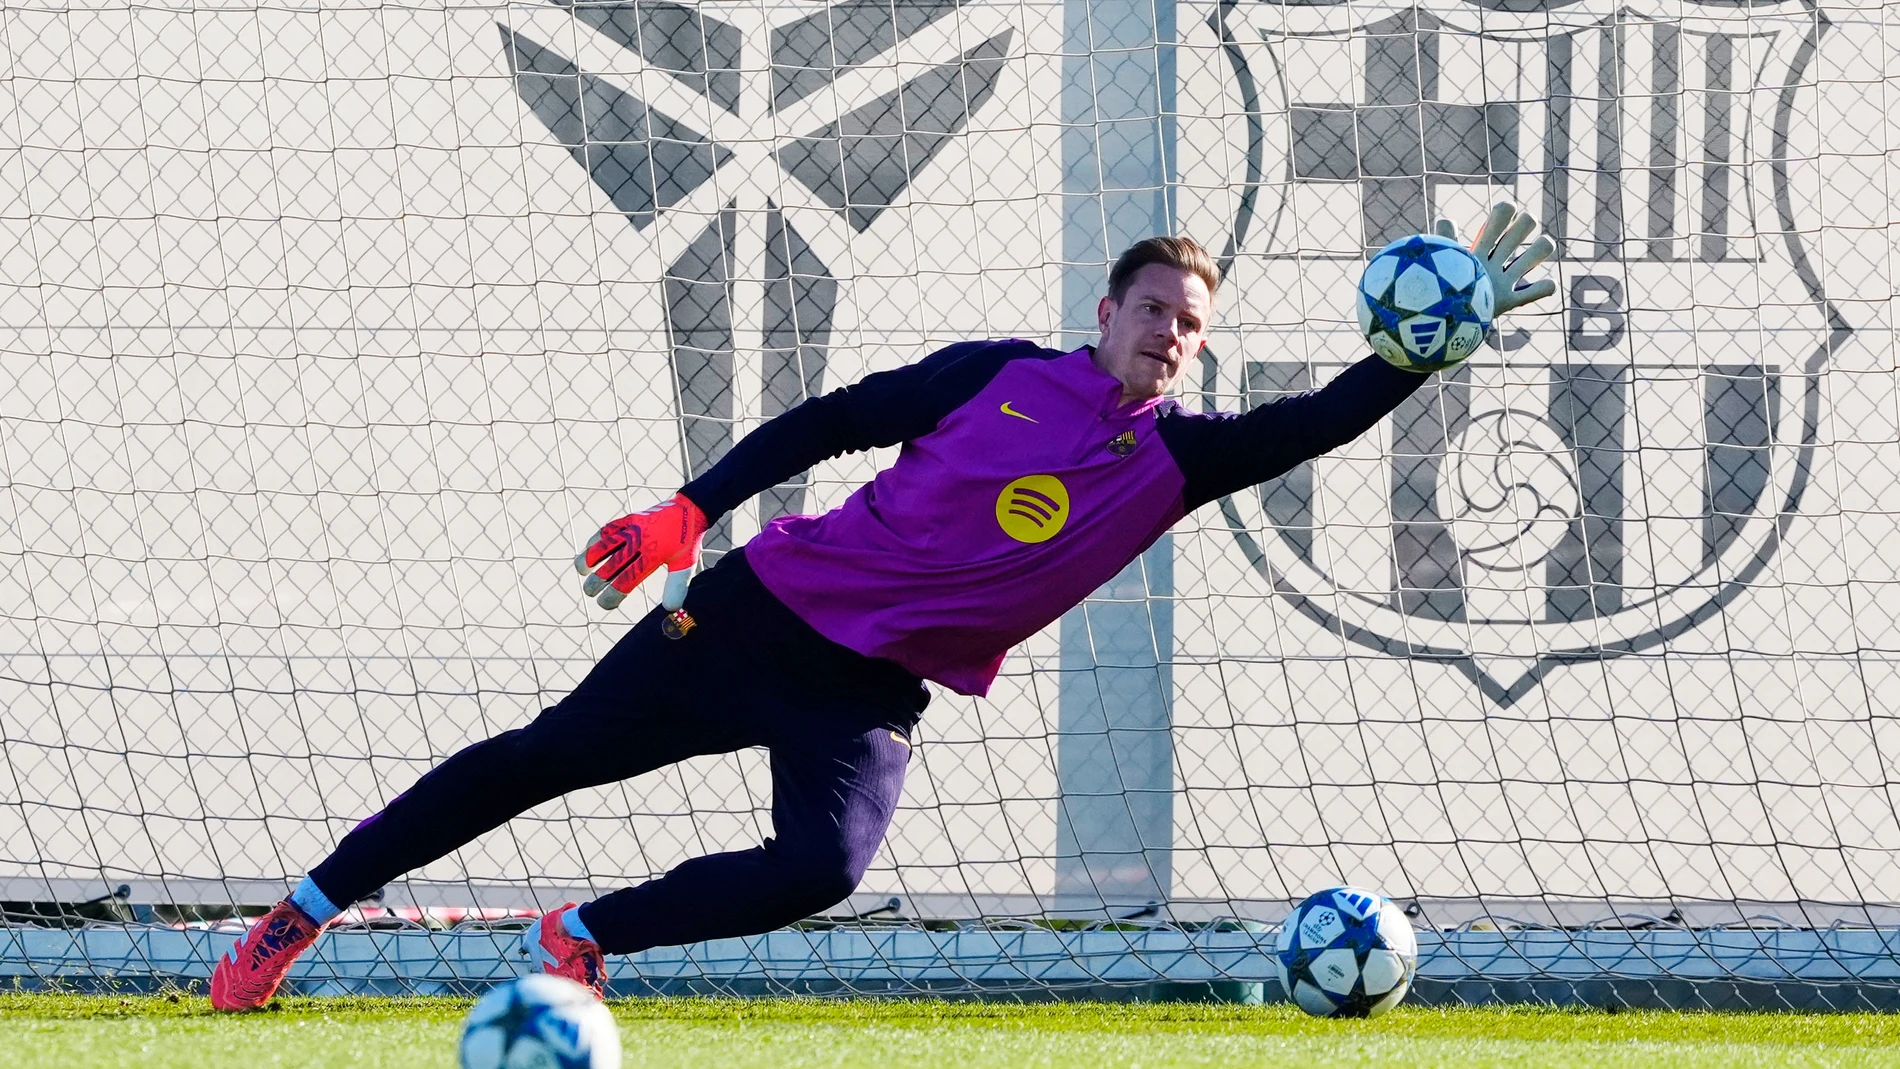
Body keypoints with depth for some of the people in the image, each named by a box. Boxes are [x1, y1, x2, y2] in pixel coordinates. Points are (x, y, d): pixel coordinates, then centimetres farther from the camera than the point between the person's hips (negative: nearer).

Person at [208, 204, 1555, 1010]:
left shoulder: (1179, 457, 1)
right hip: (772, 611, -1)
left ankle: (583, 938, -4)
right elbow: (834, 420, 3)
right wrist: (690, 511, -5)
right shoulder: (1006, 376, -1)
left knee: (822, 869, -27)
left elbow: (1322, 419, -9)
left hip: (873, 696, 1)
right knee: (550, 755, -2)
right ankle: (305, 912, 11)